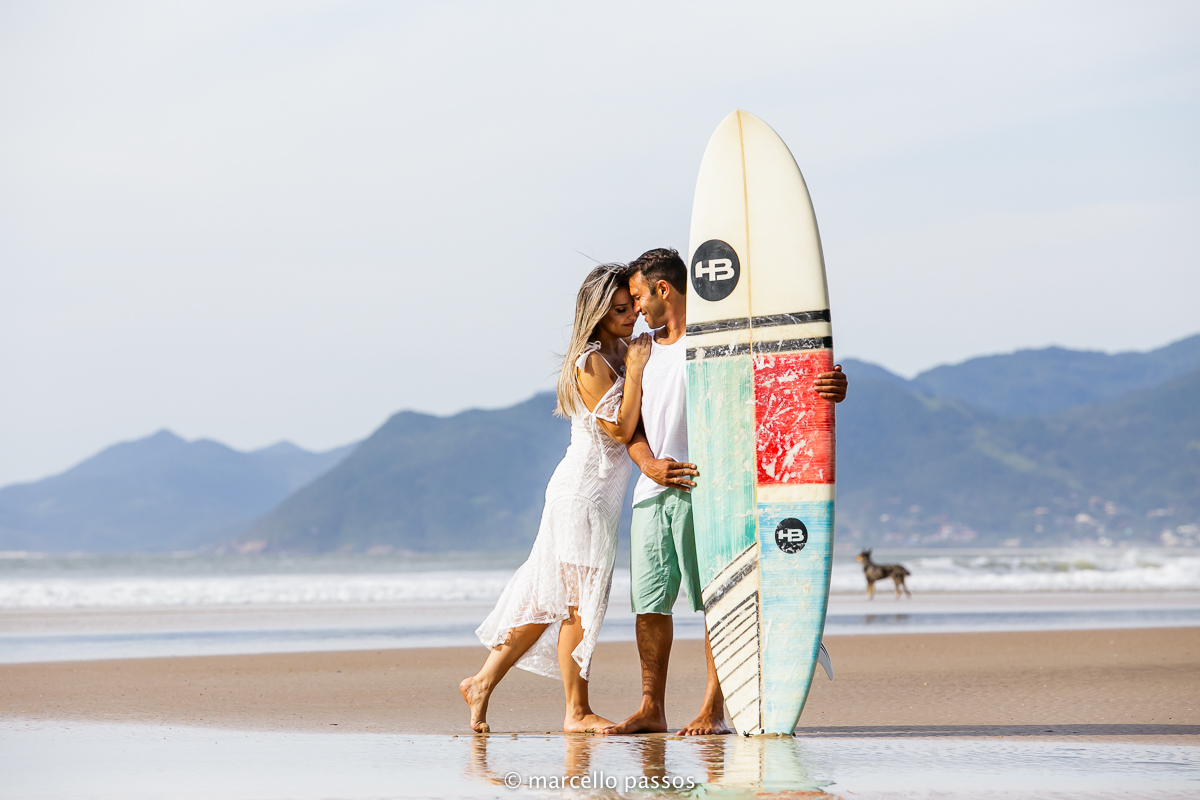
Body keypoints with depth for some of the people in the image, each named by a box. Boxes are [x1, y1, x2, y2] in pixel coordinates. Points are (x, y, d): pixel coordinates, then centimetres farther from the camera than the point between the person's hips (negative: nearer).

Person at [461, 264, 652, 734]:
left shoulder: (621, 353, 12)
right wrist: (634, 371, -17)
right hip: (584, 489, -9)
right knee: (580, 603, -4)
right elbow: (620, 429, -20)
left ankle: (483, 683, 16)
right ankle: (577, 712, 2)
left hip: (599, 494, 9)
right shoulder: (591, 364, -15)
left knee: (555, 598, 10)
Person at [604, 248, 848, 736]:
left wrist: (828, 388, -29)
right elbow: (632, 421, 18)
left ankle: (712, 710, -7)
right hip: (652, 490, 7)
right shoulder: (644, 351, 19)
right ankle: (651, 709, 12)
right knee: (650, 601, 5)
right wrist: (648, 462, -4)